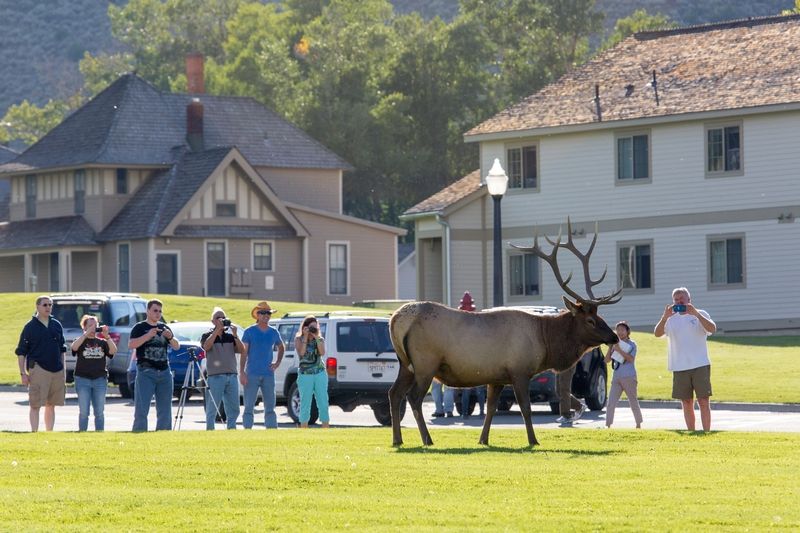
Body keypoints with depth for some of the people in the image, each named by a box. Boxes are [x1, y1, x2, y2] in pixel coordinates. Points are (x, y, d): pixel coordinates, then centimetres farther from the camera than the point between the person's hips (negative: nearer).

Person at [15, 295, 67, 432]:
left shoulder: (57, 325, 13)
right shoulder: (30, 327, -1)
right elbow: (21, 352, -1)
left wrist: (63, 371, 15)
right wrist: (23, 373, -7)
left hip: (57, 370, 5)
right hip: (39, 369, -5)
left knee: (51, 405, 9)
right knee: (35, 405, -7)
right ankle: (34, 433, -7)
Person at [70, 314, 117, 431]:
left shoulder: (102, 342, 12)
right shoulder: (81, 341, 6)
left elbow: (113, 351, -4)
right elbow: (74, 347, -16)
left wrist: (107, 336, -14)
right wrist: (87, 333, -20)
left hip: (100, 379, 2)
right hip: (83, 379, -2)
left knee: (99, 412, 3)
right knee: (83, 412, -3)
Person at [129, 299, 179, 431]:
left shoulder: (164, 327, 17)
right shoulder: (140, 328, 2)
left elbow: (176, 346, 14)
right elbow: (131, 345, -12)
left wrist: (170, 337, -7)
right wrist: (148, 335, -20)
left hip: (164, 372, 5)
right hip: (146, 371, -5)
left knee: (165, 409, 6)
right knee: (141, 409, -9)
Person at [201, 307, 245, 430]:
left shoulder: (230, 336, 15)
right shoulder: (208, 335, 5)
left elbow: (241, 350, 4)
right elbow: (206, 346, -17)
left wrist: (235, 335, -8)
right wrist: (217, 330, -18)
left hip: (232, 375, 4)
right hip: (215, 377, -4)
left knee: (234, 409, 5)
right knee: (212, 408, -4)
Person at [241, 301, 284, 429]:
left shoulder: (274, 332, 11)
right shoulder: (249, 332, -1)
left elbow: (281, 347, 29)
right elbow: (244, 352, -4)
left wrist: (278, 363, 13)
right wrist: (242, 372, -12)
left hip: (268, 374, 4)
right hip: (252, 374, -4)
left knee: (270, 406, 6)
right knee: (249, 406, -4)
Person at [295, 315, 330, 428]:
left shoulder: (320, 339, 8)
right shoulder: (299, 339, 2)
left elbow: (322, 353, -9)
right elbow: (301, 353, -15)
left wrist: (317, 338, -13)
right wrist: (305, 337, -15)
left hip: (320, 373, 2)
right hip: (305, 375, -2)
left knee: (323, 403, -2)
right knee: (305, 404, 0)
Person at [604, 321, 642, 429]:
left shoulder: (631, 344, -1)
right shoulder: (616, 344, 12)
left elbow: (631, 358, -16)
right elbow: (607, 360, 9)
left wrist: (619, 350, -20)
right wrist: (610, 347, -4)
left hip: (629, 377, -4)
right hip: (616, 377, 4)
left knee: (633, 402, 7)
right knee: (611, 403, -6)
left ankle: (639, 424, 19)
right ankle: (608, 425, -8)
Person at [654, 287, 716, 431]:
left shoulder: (700, 315, 3)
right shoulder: (671, 319, 10)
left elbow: (712, 329, -14)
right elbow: (657, 334, -4)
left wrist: (696, 314, -24)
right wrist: (664, 317, -21)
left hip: (700, 365, -3)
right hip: (679, 367, 3)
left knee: (703, 401, -6)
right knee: (686, 403, 7)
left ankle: (706, 432, -4)